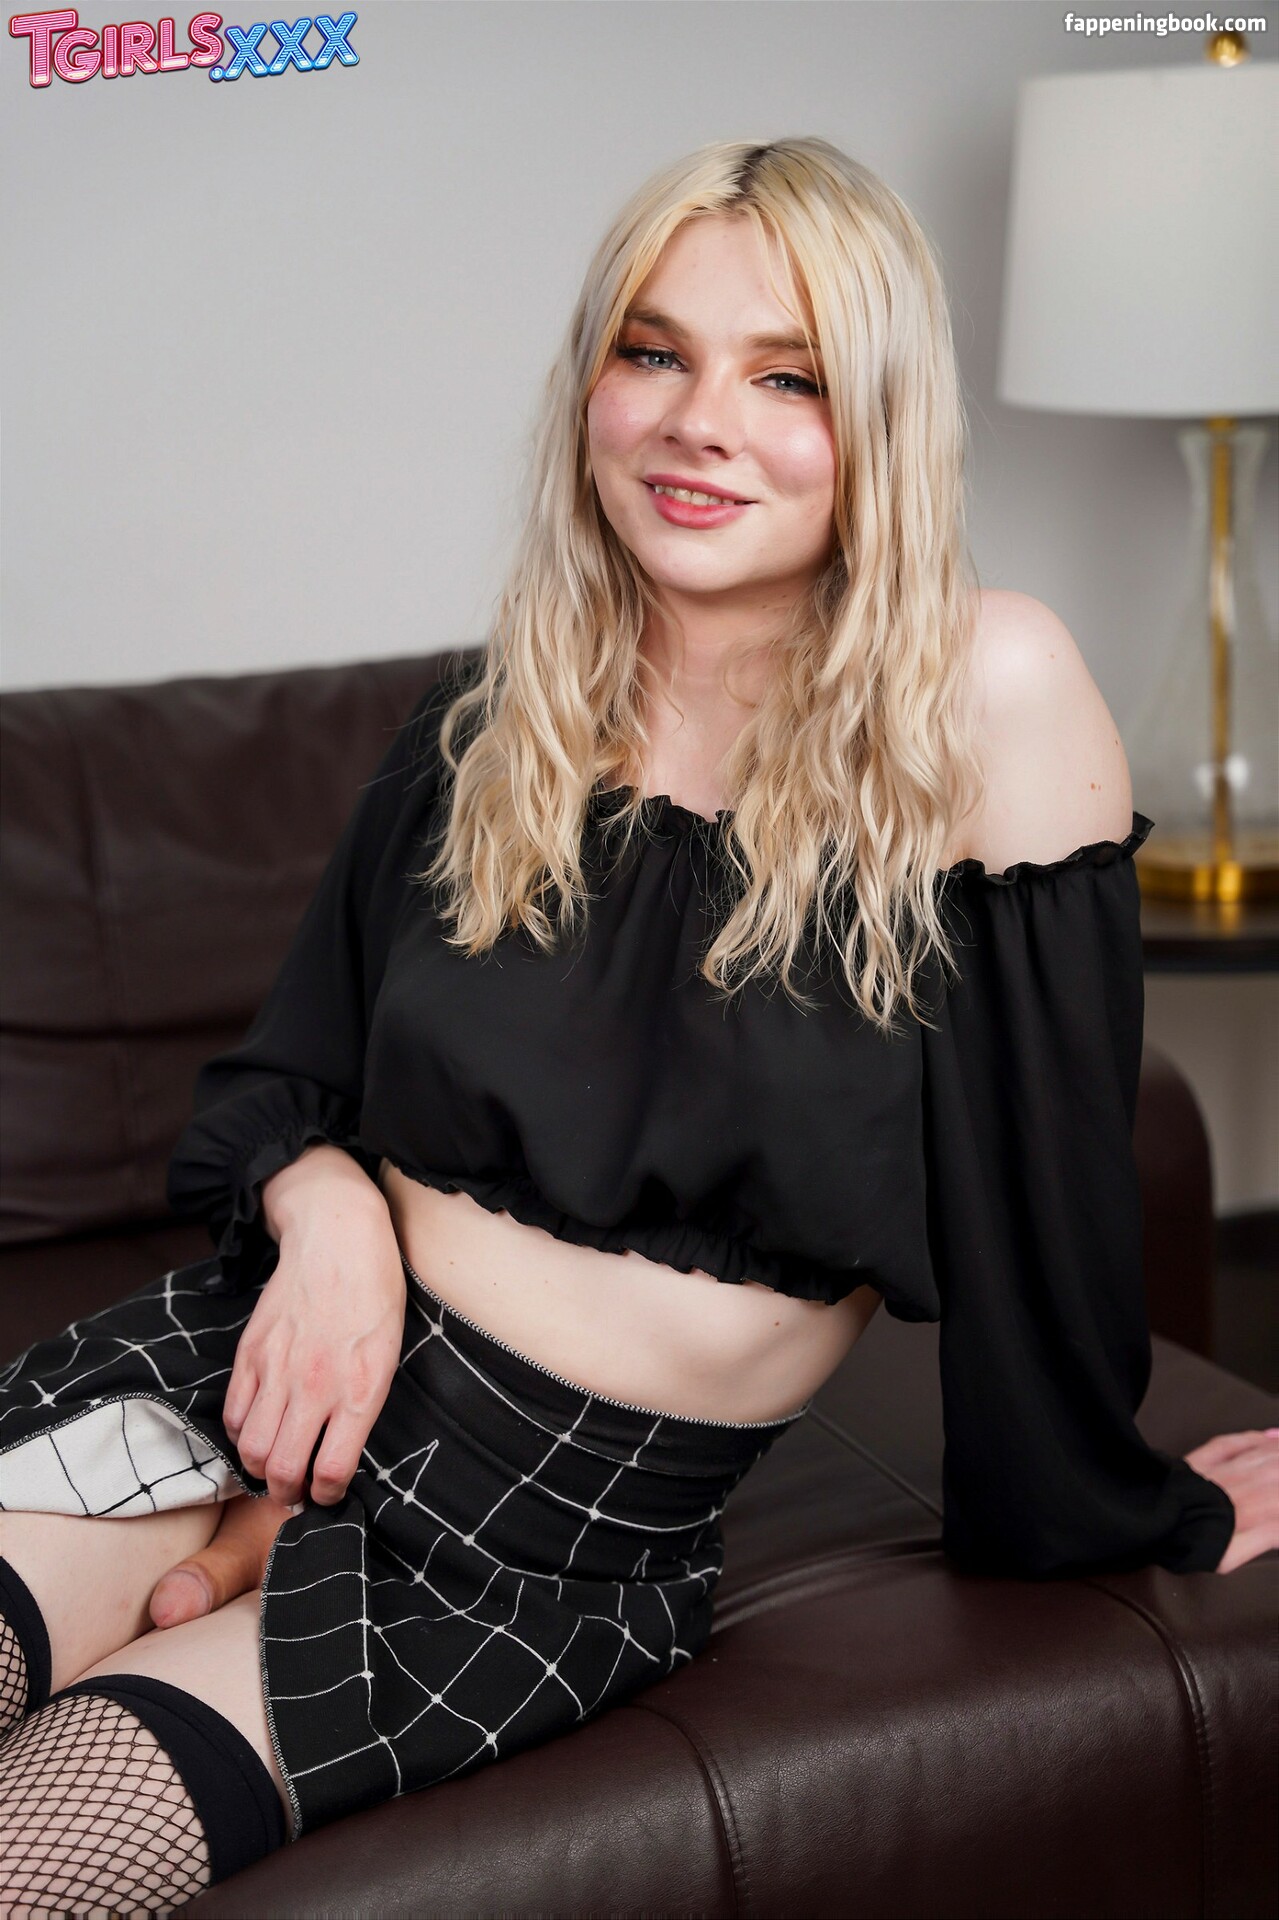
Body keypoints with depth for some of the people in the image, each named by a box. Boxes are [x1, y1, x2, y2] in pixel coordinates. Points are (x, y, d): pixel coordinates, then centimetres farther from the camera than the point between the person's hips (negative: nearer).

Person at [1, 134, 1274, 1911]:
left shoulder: (987, 699, -11)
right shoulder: (490, 727, 4)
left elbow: (1051, 1153, -7)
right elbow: (281, 1072, 11)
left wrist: (1133, 1519, 1)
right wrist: (326, 1210, -9)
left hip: (556, 1553, -4)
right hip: (276, 1369, 4)